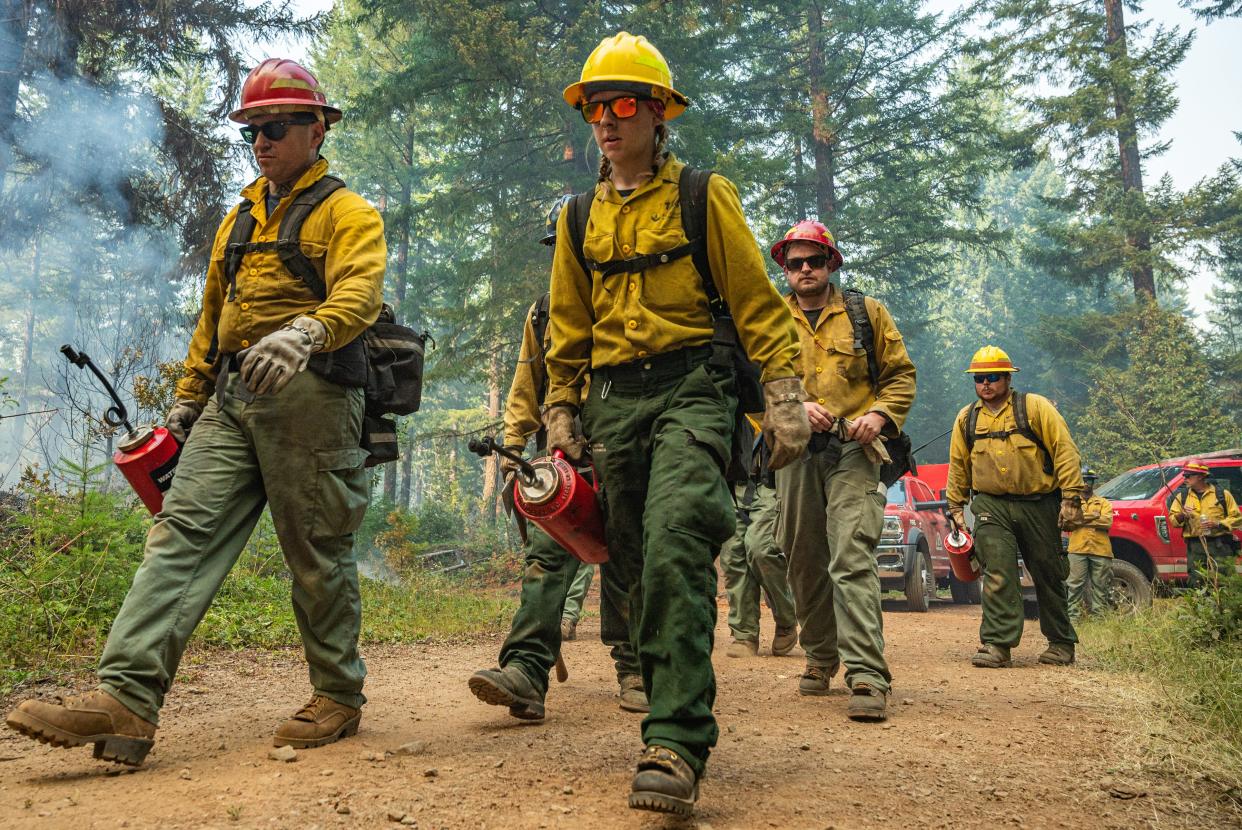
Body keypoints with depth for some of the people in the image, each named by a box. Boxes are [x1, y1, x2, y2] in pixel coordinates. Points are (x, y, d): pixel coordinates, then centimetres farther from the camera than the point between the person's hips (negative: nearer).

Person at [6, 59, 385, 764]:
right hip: (234, 399, 7)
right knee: (184, 532, -6)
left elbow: (358, 295, -19)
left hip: (310, 396, -6)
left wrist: (304, 333, -38)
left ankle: (339, 698, 16)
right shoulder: (240, 219, 24)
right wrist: (187, 400, 23)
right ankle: (128, 698, -11)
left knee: (318, 553, 0)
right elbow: (212, 316, 27)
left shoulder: (347, 213, 1)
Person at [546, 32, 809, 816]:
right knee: (639, 564, 6)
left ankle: (676, 745, -22)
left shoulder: (702, 197, 4)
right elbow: (569, 330, 22)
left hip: (691, 388, -5)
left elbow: (757, 301, 1)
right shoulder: (580, 218, 17)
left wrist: (785, 396, -7)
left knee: (674, 548, -22)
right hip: (613, 400, 5)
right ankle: (676, 712, 20)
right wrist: (561, 413, 15)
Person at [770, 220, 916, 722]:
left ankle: (867, 675, -19)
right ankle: (820, 657, 25)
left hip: (853, 450, -2)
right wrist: (795, 405, -15)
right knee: (805, 562, 9)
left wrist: (881, 415, -8)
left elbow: (900, 374, 11)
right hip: (795, 453, 3)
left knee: (852, 558, -16)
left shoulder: (866, 313, 13)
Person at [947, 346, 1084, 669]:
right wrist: (956, 506, 16)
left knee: (1048, 576, 10)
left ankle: (1061, 643, 25)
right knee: (998, 575, -12)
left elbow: (1064, 450, -7)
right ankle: (998, 645, -12)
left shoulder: (1035, 407, -4)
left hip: (1039, 505, -2)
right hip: (991, 505, 2)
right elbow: (958, 465, 16)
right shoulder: (966, 418, 8)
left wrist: (1071, 497, -12)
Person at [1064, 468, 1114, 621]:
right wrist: (1092, 516, -6)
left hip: (1100, 550, 1)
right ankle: (1073, 616, -4)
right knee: (1075, 584, -5)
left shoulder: (1104, 503, 16)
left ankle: (1098, 615, 9)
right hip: (1078, 549, -1)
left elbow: (1107, 522, -4)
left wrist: (1080, 520, -6)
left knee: (1100, 585, 3)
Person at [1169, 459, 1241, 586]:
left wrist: (1218, 524, -11)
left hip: (1220, 547, -2)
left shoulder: (1222, 494, 5)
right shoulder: (1182, 496, 13)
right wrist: (1181, 516, -9)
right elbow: (1172, 519, 12)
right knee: (1196, 585, 1)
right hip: (1195, 548, 3)